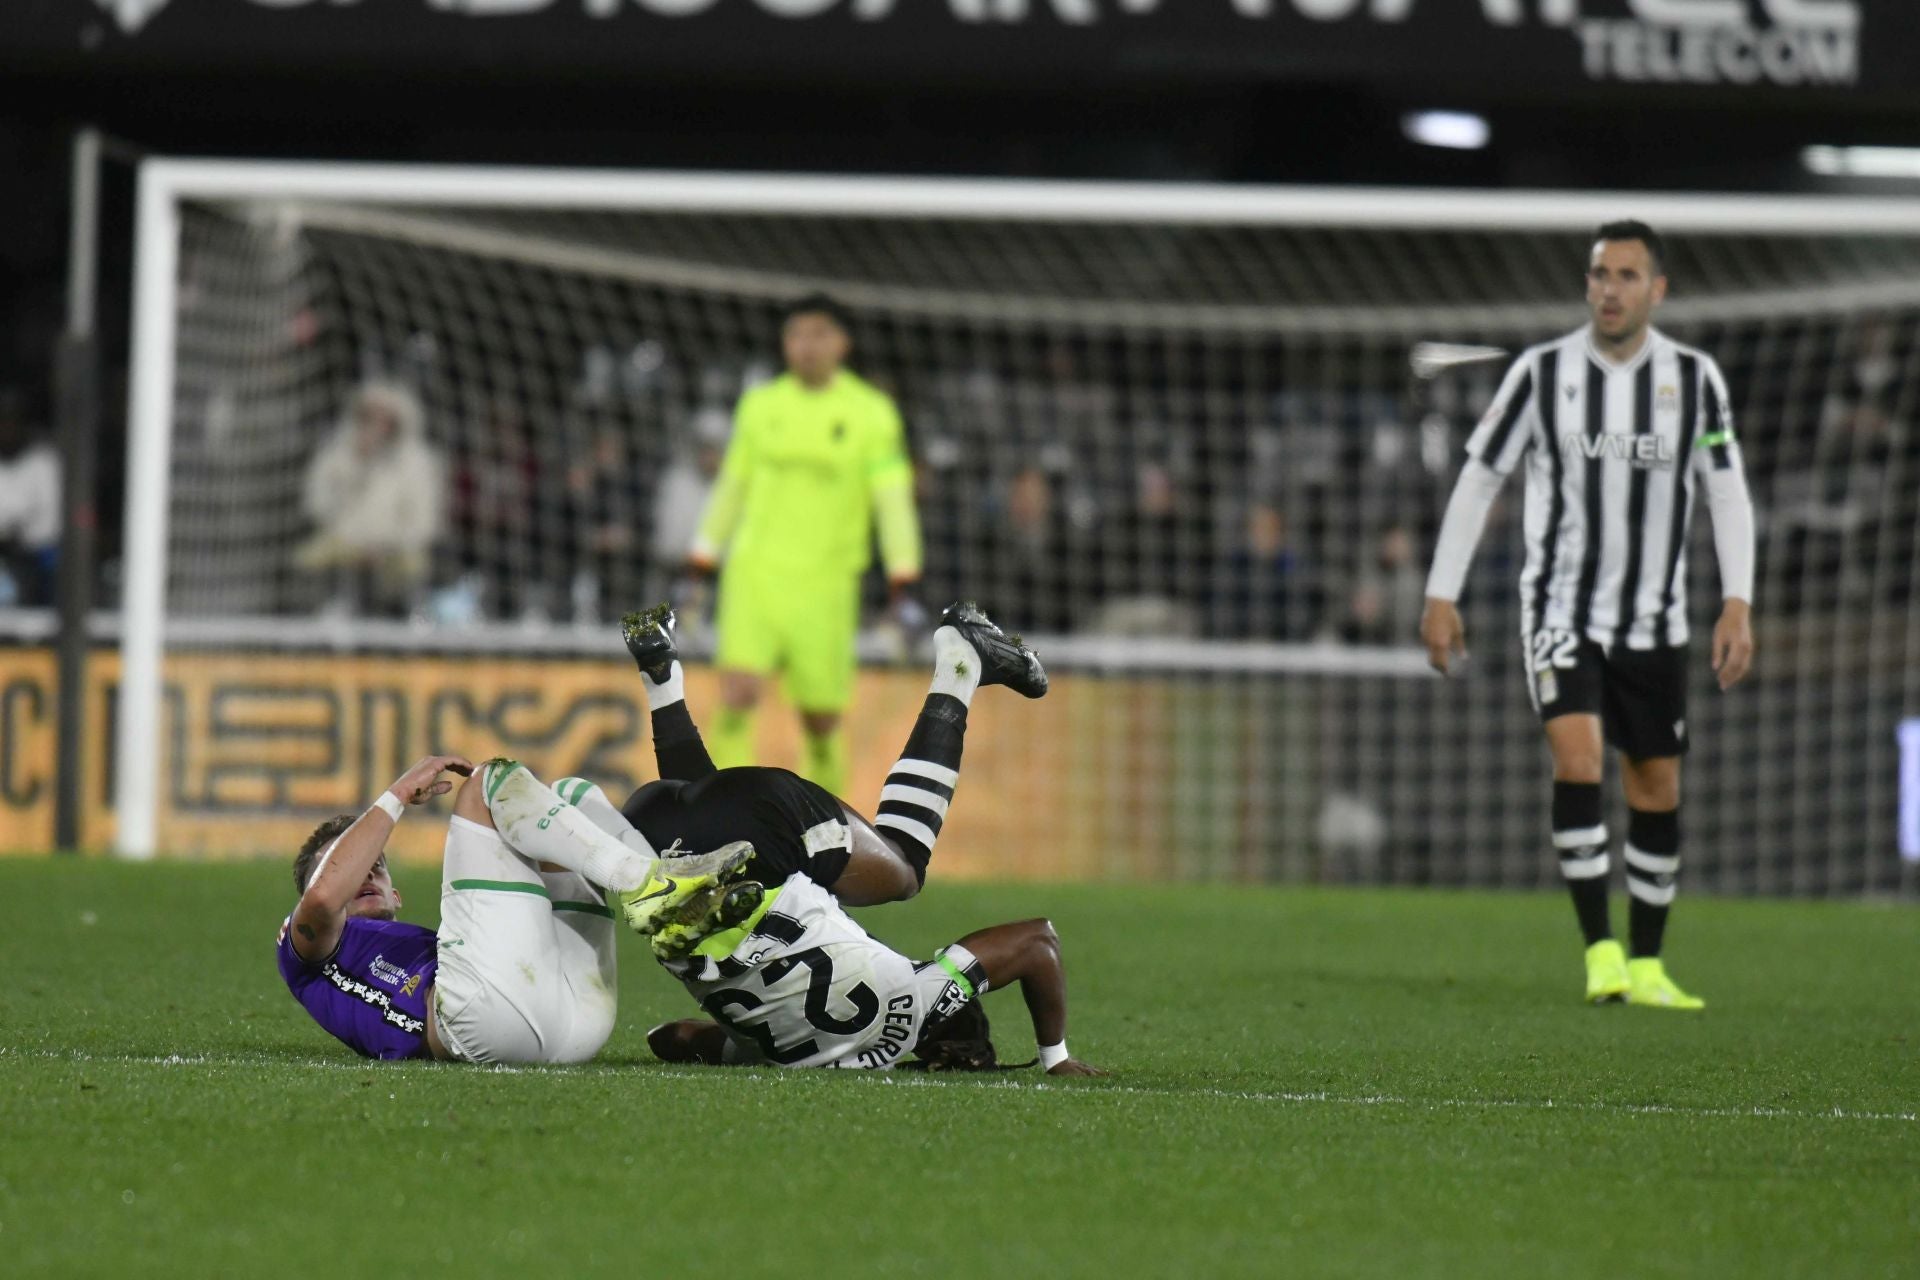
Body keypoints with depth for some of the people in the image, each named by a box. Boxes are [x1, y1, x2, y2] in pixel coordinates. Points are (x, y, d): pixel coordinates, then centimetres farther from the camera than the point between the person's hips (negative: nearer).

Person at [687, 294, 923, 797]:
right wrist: (699, 568, 16)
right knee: (738, 690, -18)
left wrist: (903, 587, -13)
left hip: (824, 585, -2)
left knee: (821, 719, 3)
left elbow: (894, 500, -5)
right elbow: (731, 487, 17)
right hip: (754, 573, 2)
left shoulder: (871, 412, -2)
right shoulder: (760, 405, 8)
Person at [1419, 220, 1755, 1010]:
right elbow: (1479, 478, 2)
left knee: (1657, 789, 7)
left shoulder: (1694, 378, -1)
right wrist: (1441, 596, -1)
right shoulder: (1542, 372, -4)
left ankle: (1646, 967, 20)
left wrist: (1737, 604, -10)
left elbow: (1728, 494, 2)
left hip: (1654, 620, 2)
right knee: (1577, 757, -22)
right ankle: (1600, 953, -21)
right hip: (1560, 609, -2)